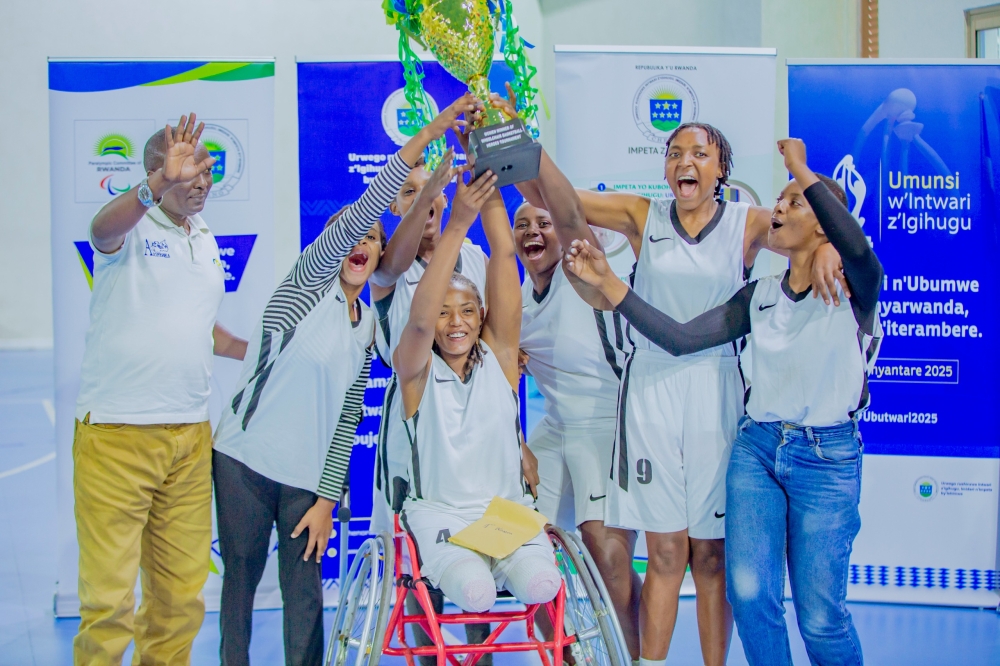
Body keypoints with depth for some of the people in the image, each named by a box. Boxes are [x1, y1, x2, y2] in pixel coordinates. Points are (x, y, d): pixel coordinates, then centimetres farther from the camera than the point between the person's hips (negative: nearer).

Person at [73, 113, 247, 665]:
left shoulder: (207, 241, 18)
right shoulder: (132, 226, -4)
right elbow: (102, 230, -31)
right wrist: (161, 184, -48)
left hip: (190, 435, 7)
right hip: (115, 434, -6)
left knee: (181, 596, 10)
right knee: (109, 597, -6)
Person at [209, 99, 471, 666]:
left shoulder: (368, 327, 10)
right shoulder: (309, 279, -3)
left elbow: (348, 418, 10)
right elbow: (356, 216, -19)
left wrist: (326, 498, 2)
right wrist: (426, 137, -27)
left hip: (307, 476, 4)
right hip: (246, 459, -3)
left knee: (305, 589, 3)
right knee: (241, 577, 6)